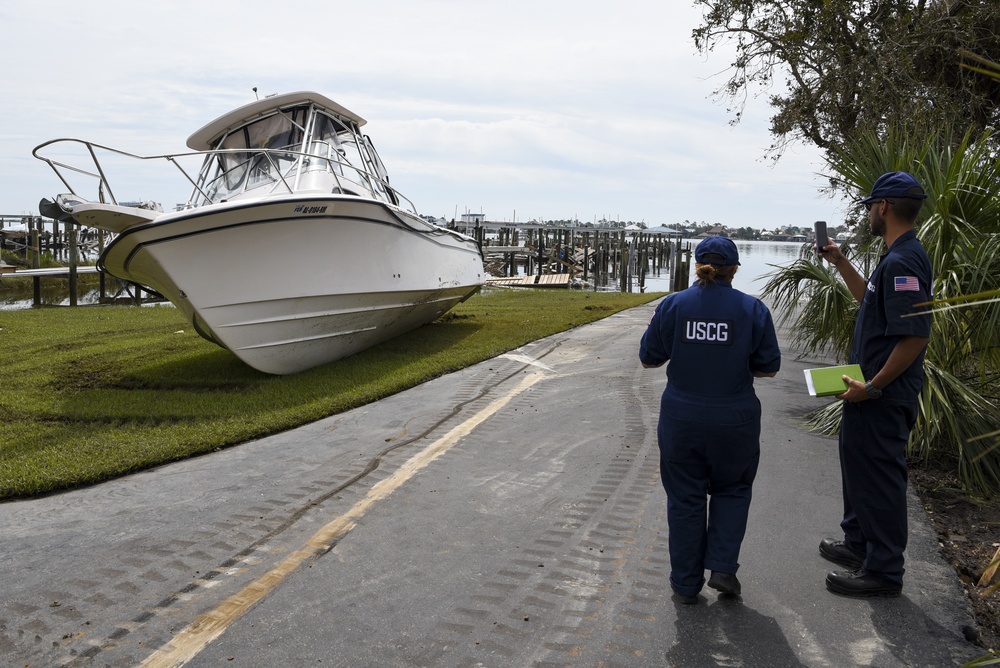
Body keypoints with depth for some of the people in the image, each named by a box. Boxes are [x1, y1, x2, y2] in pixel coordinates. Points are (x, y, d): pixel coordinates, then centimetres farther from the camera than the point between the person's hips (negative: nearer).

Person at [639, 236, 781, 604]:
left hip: (681, 420, 0)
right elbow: (768, 367, 0)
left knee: (685, 498, 12)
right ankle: (722, 568, 13)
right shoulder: (753, 310, -5)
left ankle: (686, 583, 21)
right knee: (732, 490, 22)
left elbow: (649, 359, 1)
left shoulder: (671, 305, -5)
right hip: (735, 422, 0)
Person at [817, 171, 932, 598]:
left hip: (883, 398, -11)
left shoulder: (902, 262, -22)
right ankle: (858, 543, 39)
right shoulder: (897, 258, 11)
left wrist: (873, 386, -23)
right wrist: (840, 262, 25)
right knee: (858, 463, 22)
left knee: (879, 475, 0)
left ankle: (883, 571, 14)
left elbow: (915, 336, -28)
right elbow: (870, 300, 28)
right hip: (873, 391, 11)